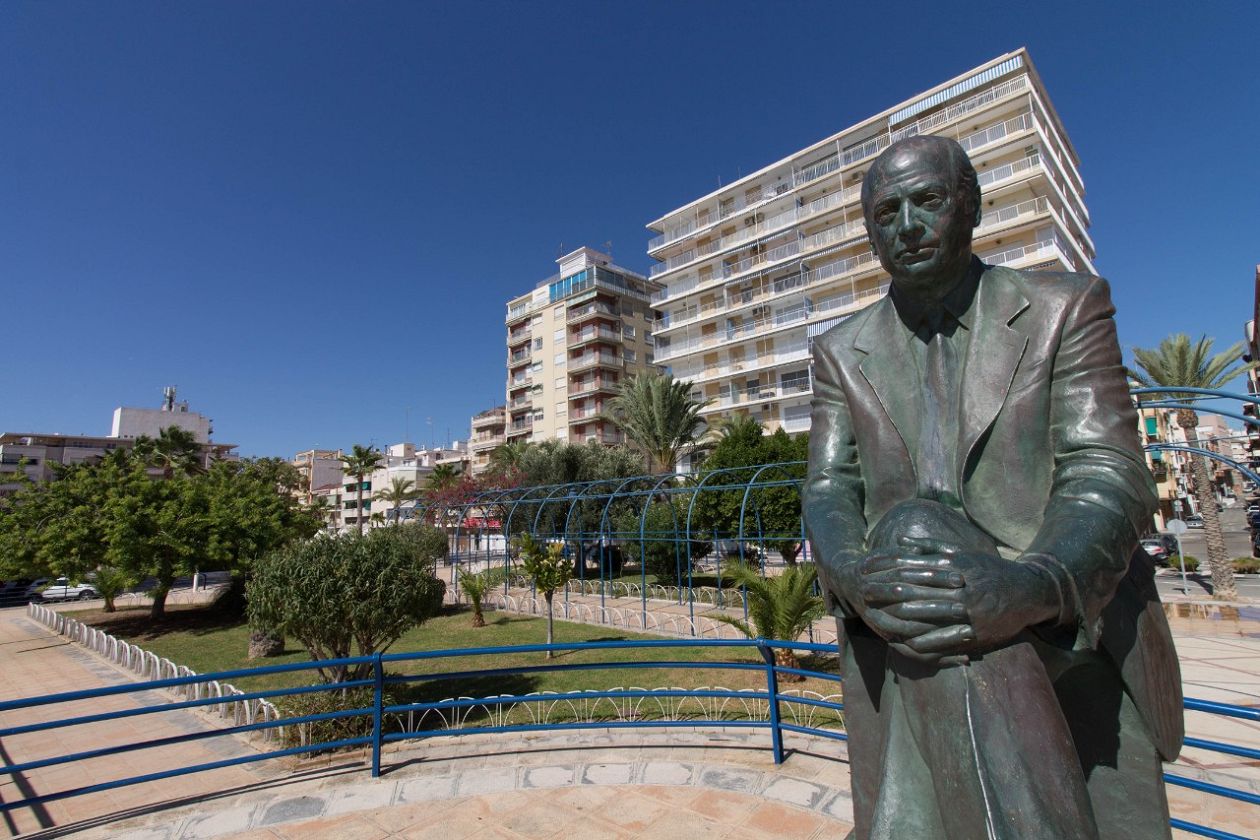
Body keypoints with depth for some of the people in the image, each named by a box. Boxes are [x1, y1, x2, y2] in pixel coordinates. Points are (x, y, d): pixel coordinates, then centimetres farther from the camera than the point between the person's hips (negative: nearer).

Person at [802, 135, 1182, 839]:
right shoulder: (843, 352, 9)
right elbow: (830, 490, 1)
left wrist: (1034, 583, -31)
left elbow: (1110, 477, -9)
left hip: (1073, 646, 0)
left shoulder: (1066, 309, 2)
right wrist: (851, 574, -23)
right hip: (905, 664, 1)